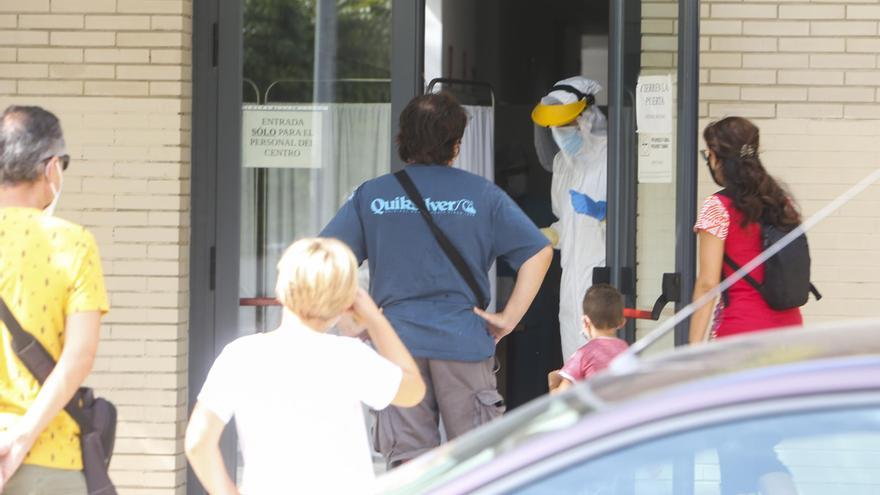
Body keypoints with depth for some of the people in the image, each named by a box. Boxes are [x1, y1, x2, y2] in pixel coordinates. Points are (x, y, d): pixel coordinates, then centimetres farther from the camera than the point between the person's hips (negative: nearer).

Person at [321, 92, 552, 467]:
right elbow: (538, 252, -1)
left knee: (407, 462, 3)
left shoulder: (370, 196, 5)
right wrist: (509, 318, 1)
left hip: (396, 339, 1)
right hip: (464, 342, -1)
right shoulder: (481, 194, 3)